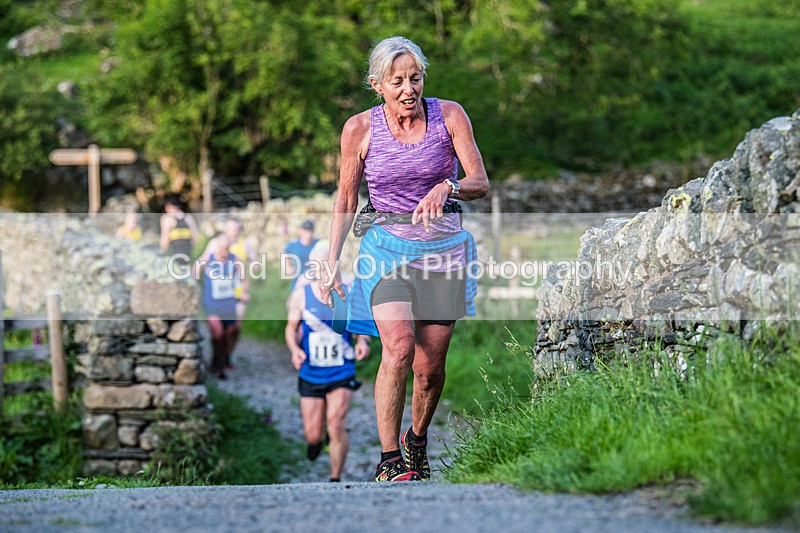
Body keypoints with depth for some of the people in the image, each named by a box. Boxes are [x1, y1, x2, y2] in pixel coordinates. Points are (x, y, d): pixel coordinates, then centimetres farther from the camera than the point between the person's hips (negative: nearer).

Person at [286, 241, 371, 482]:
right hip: (310, 374, 1)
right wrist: (295, 349, -13)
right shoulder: (301, 294, -5)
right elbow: (291, 327, 7)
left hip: (342, 374, -1)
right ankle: (318, 439, 43)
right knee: (312, 435, 4)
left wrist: (362, 341, -16)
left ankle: (335, 480, 1)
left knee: (336, 426, -16)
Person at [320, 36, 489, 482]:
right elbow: (346, 201, 6)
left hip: (444, 247, 1)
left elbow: (481, 183, -9)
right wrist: (332, 261, 1)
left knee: (430, 367, 2)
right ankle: (389, 461, -15)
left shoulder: (448, 115, -4)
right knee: (399, 348, -23)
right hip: (388, 246, -1)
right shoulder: (360, 129, -3)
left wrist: (448, 187, -30)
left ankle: (417, 440, 32)